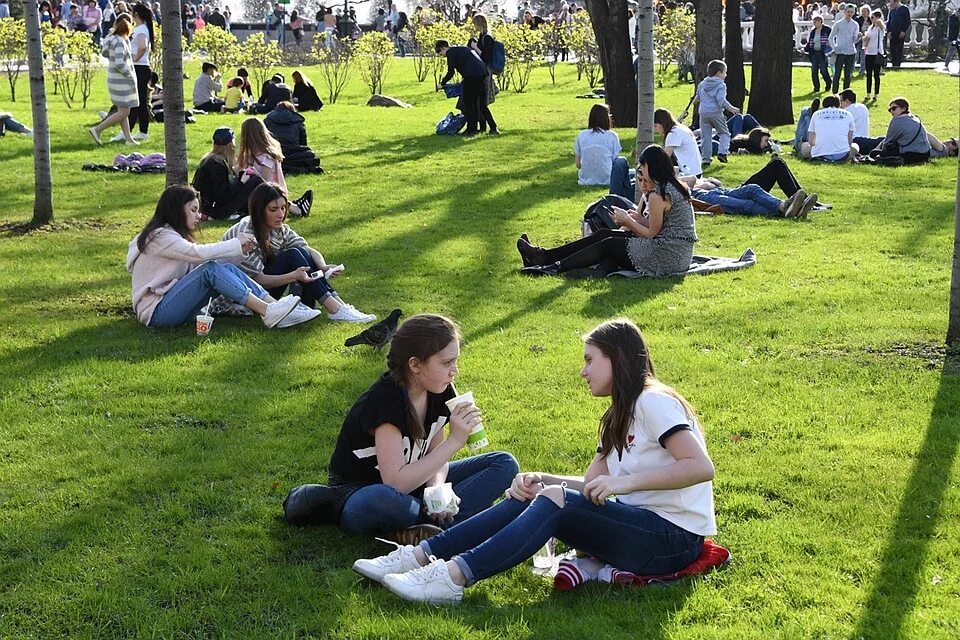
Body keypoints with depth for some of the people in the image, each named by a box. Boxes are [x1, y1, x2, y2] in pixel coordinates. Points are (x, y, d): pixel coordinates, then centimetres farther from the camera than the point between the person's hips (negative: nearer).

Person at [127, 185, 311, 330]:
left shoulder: (172, 235, 19)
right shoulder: (160, 237, -13)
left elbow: (201, 259, 11)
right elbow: (199, 253, -25)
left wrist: (239, 250, 0)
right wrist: (236, 244, -14)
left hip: (171, 303, 9)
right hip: (155, 312, -9)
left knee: (227, 270, -9)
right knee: (210, 270, -25)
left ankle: (274, 305, -19)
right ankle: (267, 313, -31)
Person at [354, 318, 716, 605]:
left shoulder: (653, 402, -11)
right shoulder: (619, 417, 20)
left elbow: (701, 467, -24)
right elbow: (590, 486, 10)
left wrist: (625, 480, -28)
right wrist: (541, 480, -7)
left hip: (673, 538, -8)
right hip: (638, 525, 9)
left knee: (558, 500, -26)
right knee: (528, 496, -7)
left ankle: (454, 577, -35)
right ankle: (422, 556, -13)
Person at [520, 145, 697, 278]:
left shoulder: (658, 195, -18)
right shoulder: (676, 186, 13)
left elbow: (652, 233, -13)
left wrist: (627, 221, -1)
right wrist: (639, 219, 9)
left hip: (667, 257, -9)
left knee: (608, 244, 0)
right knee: (605, 235, 8)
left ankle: (554, 267, 2)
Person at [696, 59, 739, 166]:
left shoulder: (702, 84, 10)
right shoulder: (721, 85, -8)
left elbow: (698, 97, 23)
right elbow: (721, 100, -18)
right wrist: (731, 108, -13)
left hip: (703, 113, 4)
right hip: (716, 113, -4)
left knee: (705, 136, 8)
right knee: (724, 133, 13)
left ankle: (705, 159, 6)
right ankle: (722, 152, -5)